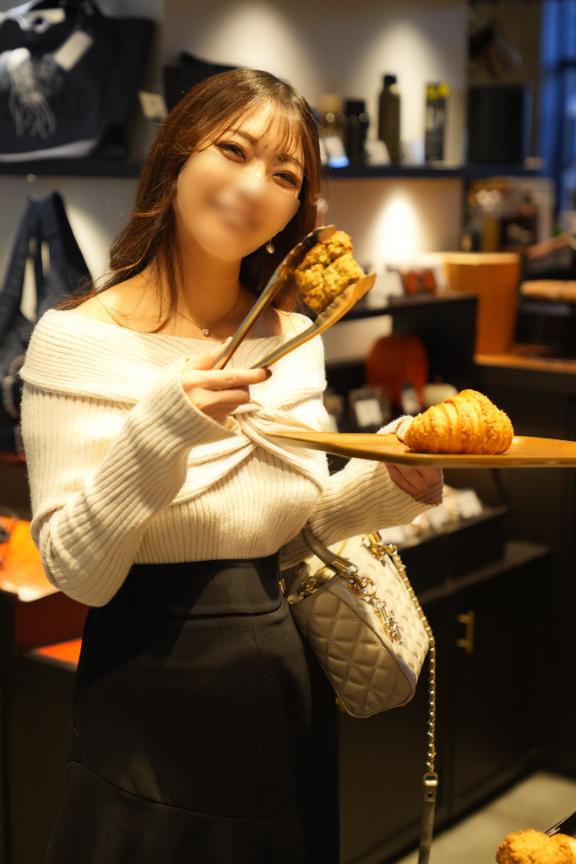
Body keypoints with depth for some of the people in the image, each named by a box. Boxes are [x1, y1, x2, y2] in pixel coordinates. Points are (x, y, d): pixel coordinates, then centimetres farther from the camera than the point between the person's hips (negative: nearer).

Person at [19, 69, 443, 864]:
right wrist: (157, 433, -31)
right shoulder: (78, 339, -15)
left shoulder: (293, 338, 3)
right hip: (151, 714, -5)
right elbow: (79, 574, -18)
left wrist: (394, 482, -6)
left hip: (290, 700, 6)